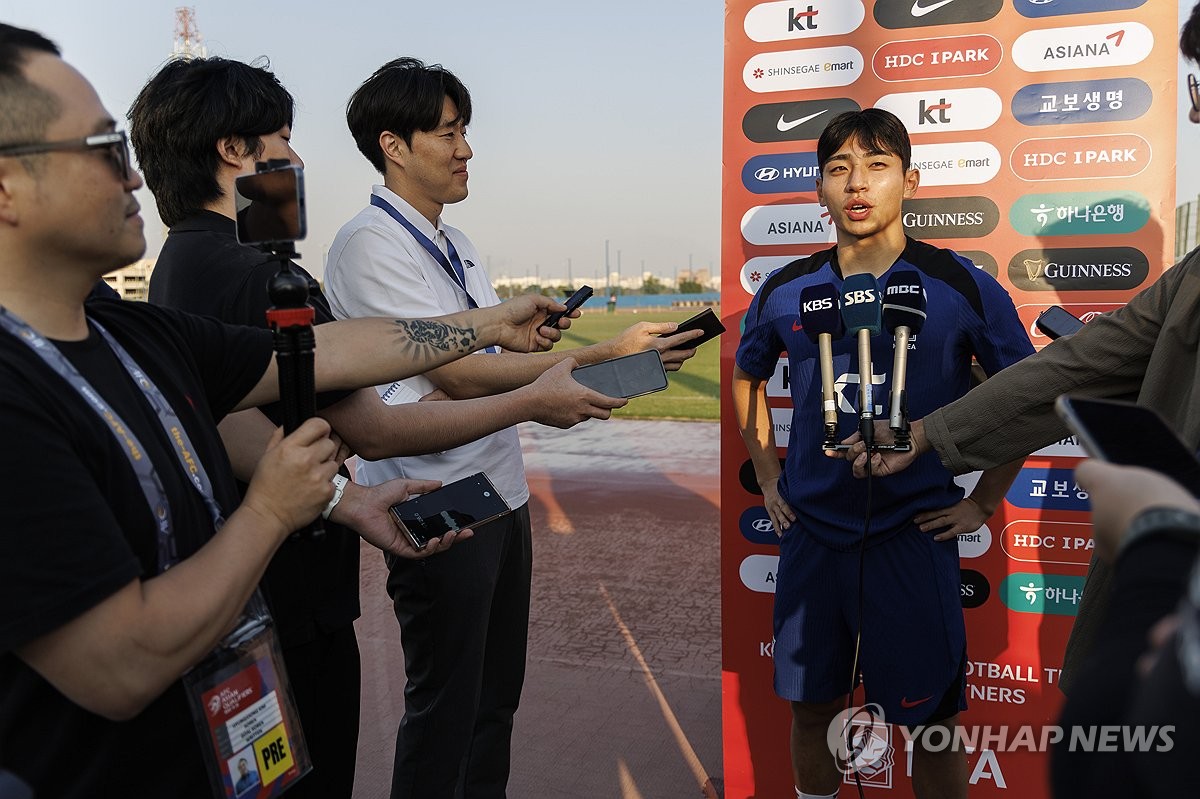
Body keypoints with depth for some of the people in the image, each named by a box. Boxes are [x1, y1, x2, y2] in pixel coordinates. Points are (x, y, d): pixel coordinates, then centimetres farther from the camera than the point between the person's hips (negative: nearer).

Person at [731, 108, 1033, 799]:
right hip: (811, 534, 3)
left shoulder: (960, 287, -7)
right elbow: (748, 378, 18)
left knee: (931, 723, 8)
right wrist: (769, 480, 11)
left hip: (916, 536, -2)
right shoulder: (787, 290, 1)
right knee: (812, 709, 15)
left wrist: (985, 500, 0)